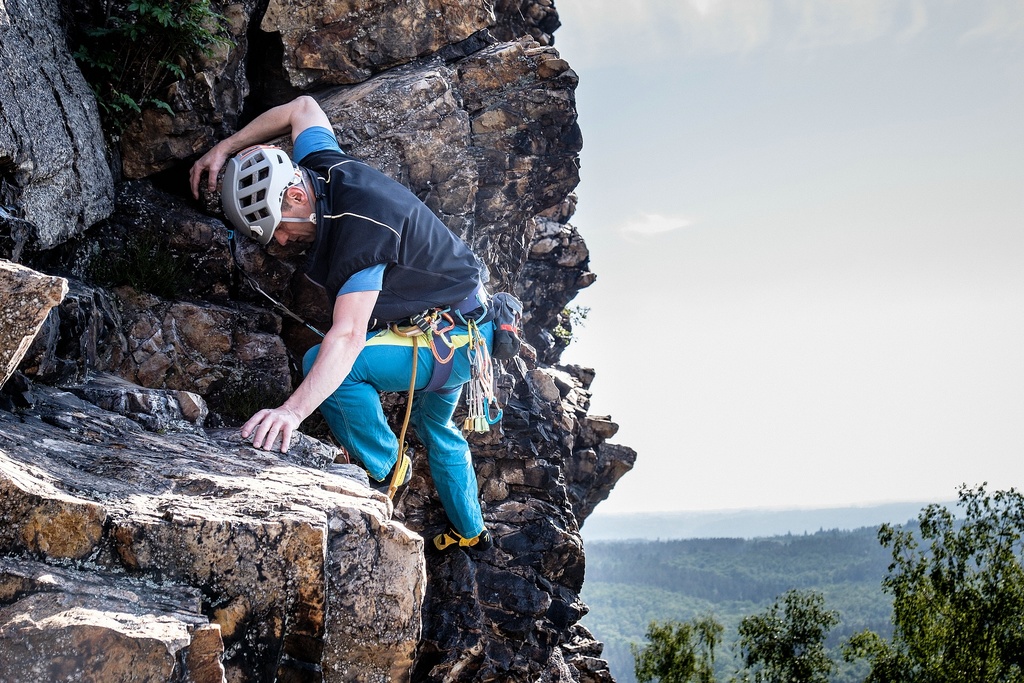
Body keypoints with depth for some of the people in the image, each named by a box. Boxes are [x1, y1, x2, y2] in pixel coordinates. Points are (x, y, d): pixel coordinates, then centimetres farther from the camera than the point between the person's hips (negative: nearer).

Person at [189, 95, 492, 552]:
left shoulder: (360, 230, -34)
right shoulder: (322, 165, -8)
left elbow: (347, 336, -42)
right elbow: (302, 109, 15)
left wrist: (293, 410, -52)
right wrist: (225, 149, 9)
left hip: (458, 338, -10)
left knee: (328, 364, -25)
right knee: (434, 427, 31)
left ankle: (384, 467, -4)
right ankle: (470, 533, 50)